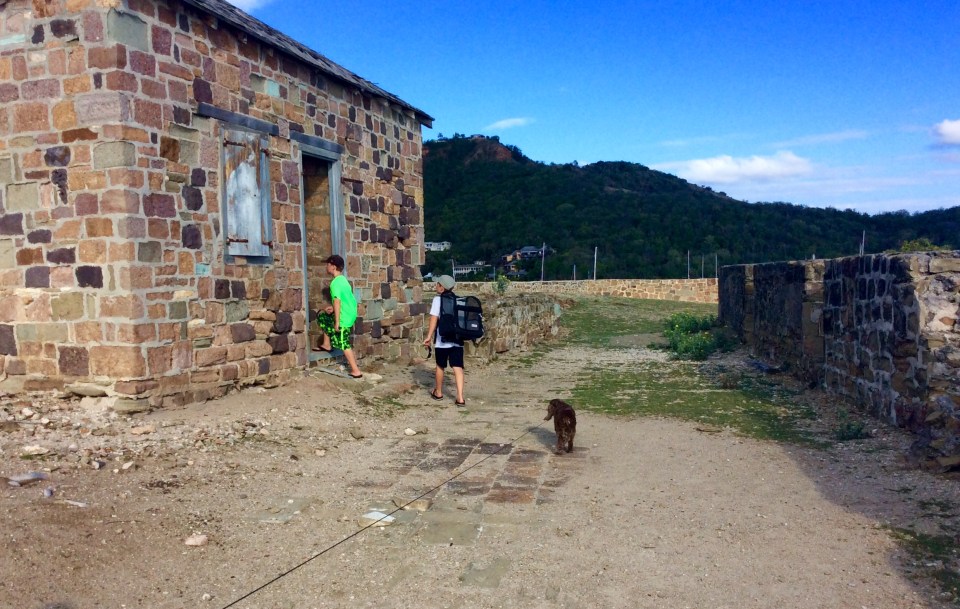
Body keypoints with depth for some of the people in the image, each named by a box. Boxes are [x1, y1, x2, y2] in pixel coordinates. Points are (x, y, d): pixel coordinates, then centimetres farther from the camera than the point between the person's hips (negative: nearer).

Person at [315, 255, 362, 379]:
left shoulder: (335, 283, -19)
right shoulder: (343, 279, 10)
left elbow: (337, 302, -24)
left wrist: (337, 322, -22)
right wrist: (333, 308, 19)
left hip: (344, 318, -9)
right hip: (351, 314, 9)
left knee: (343, 344, -1)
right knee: (322, 316, 24)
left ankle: (356, 371, 1)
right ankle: (327, 344, 30)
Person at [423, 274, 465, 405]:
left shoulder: (438, 299, -5)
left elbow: (434, 318, -13)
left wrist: (429, 336, -12)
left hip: (442, 340, -4)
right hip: (457, 339, 4)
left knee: (440, 366, 14)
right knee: (458, 367, -1)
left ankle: (438, 392, 30)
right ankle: (460, 398, -10)